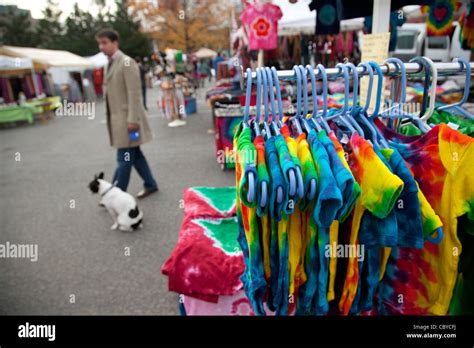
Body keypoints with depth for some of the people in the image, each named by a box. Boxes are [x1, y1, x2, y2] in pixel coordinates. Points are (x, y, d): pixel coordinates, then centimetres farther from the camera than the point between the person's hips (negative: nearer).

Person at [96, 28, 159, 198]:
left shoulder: (126, 62, -11)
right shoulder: (110, 64, 15)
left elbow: (134, 93, -17)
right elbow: (111, 92, 17)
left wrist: (132, 119, -21)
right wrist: (111, 118, 15)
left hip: (127, 118, -9)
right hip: (118, 118, 9)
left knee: (124, 159, -3)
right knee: (134, 154, 14)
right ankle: (150, 185, 25)